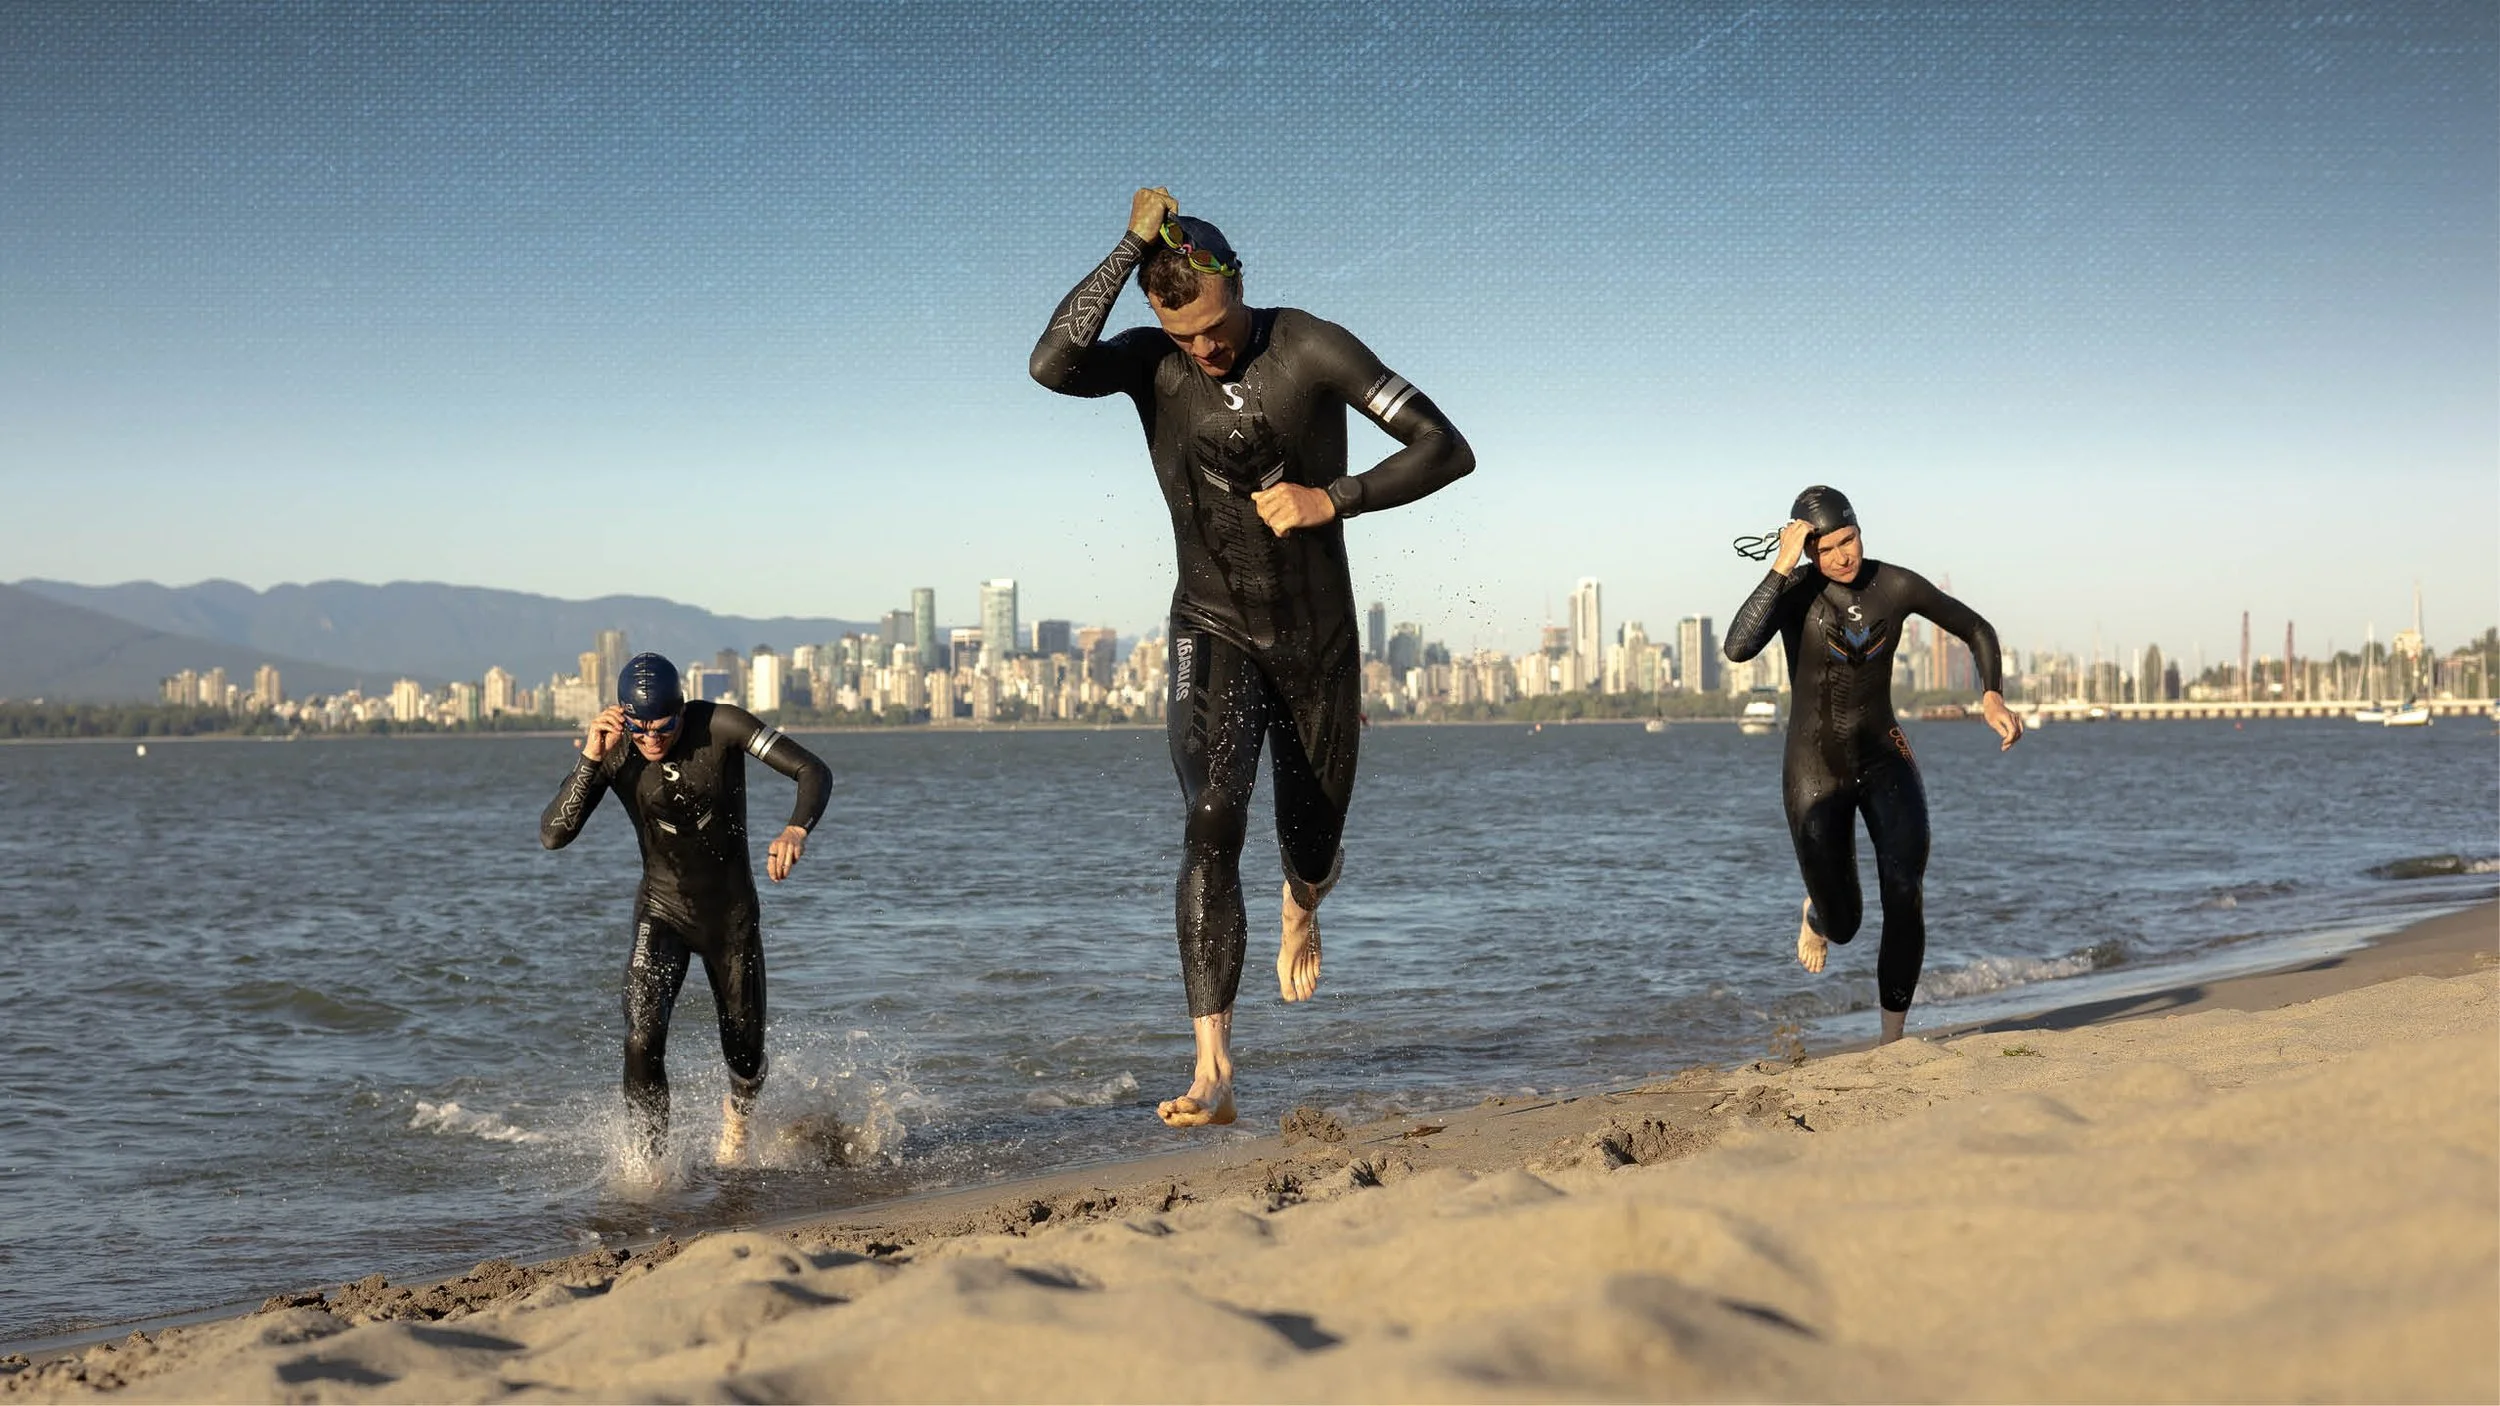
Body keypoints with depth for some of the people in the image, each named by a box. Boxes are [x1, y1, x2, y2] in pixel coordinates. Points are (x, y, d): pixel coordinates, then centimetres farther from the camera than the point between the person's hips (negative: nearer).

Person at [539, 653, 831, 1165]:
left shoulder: (720, 725, -20)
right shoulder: (614, 754, -16)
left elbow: (814, 771, -23)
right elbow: (553, 835, -24)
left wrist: (797, 829, -43)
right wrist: (591, 757, -34)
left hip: (733, 915, 0)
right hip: (662, 914, 0)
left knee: (745, 1057, 11)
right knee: (643, 1042, -22)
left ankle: (738, 1113, 46)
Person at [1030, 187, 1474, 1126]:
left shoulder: (1312, 349, -14)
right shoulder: (1152, 363, -11)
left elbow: (1446, 449, -15)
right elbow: (1053, 365, -34)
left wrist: (1333, 499, -26)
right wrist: (1131, 248, -31)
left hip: (1318, 643, 1)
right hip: (1214, 636, -1)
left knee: (1312, 847, 13)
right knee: (1212, 821, -24)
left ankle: (1301, 908, 56)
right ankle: (1213, 1074, -29)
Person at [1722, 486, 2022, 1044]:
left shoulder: (1896, 586, -7)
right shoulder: (1795, 590, -14)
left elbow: (1976, 630, 7)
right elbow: (1738, 648, -34)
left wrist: (1992, 697, -9)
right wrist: (1782, 567, -35)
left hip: (1886, 761, 2)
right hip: (1816, 772, -2)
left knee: (1905, 897, -19)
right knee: (1843, 926, 6)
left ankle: (1893, 1041, -7)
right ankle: (1818, 913, 47)